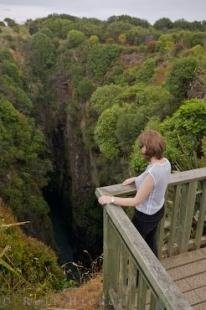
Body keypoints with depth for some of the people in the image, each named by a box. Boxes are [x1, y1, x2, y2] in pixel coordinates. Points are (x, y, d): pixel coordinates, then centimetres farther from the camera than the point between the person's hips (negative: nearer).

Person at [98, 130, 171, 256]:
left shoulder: (152, 172, -37)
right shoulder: (166, 162, -11)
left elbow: (136, 201, -29)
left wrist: (111, 199, -24)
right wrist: (135, 179, 6)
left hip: (145, 217, -8)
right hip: (158, 211, 8)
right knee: (150, 242, 31)